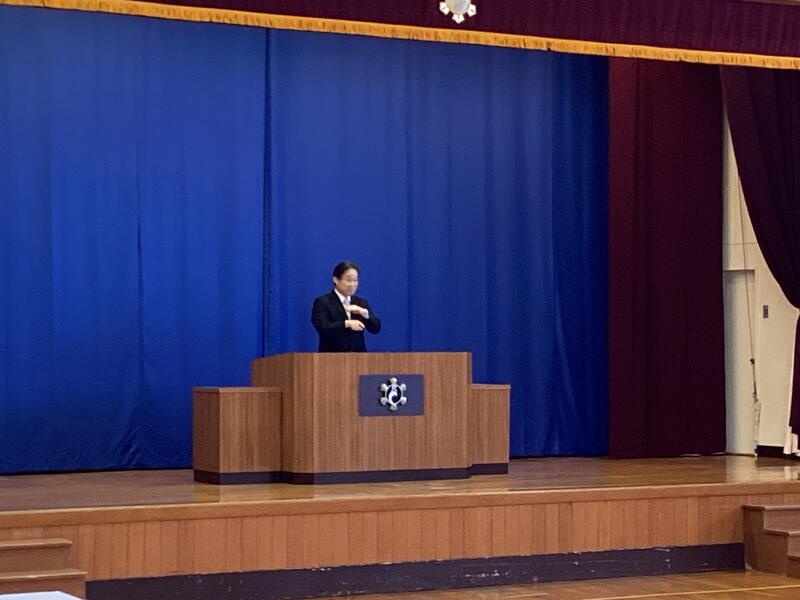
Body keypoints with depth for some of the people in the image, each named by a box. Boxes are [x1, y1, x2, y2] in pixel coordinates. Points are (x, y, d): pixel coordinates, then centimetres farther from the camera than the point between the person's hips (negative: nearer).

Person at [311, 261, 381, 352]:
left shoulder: (361, 302, 17)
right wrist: (347, 324, -23)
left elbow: (376, 328, 7)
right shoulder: (322, 302, 2)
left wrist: (364, 313, -10)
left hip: (358, 356, 4)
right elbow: (322, 327, -13)